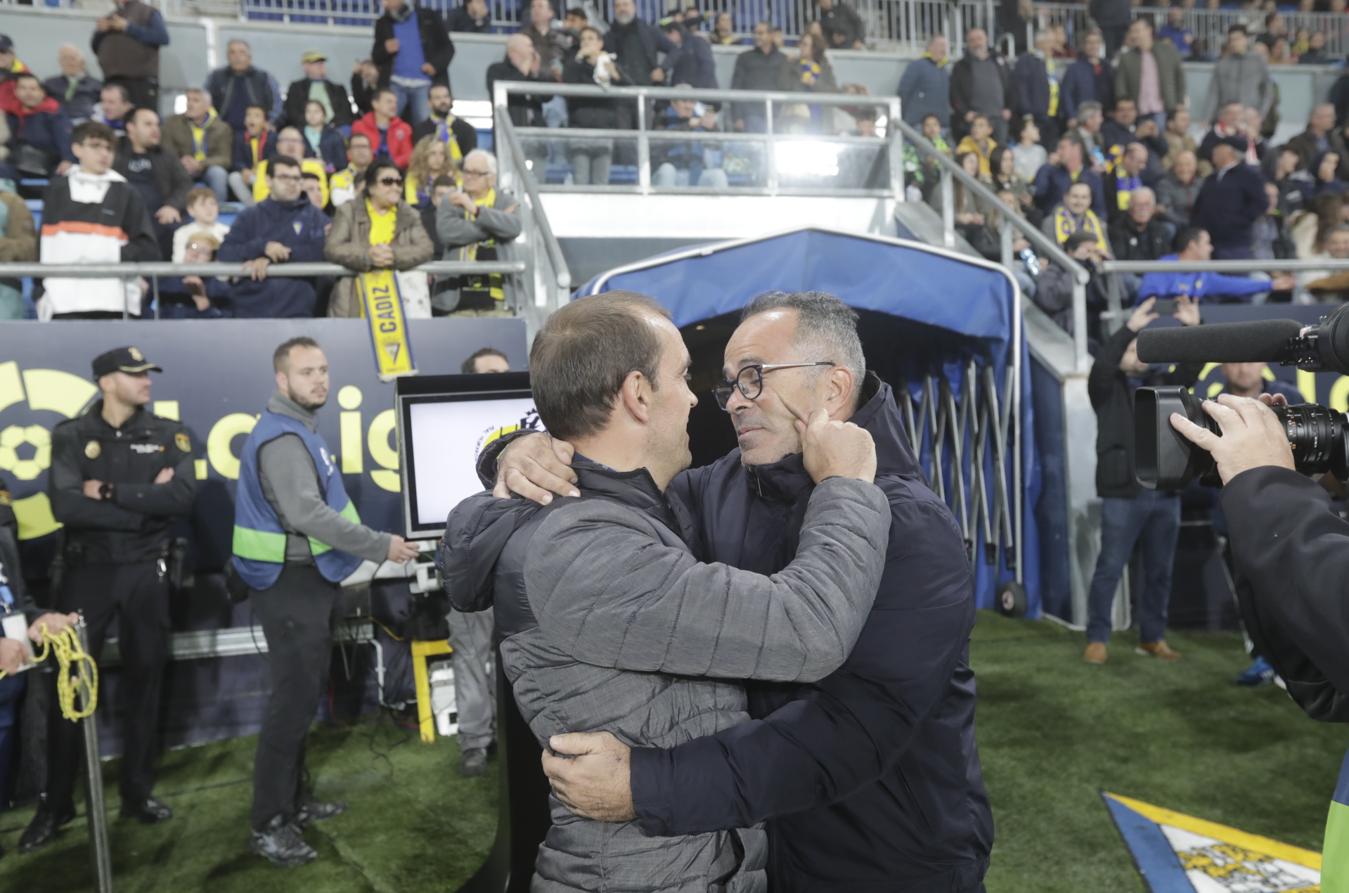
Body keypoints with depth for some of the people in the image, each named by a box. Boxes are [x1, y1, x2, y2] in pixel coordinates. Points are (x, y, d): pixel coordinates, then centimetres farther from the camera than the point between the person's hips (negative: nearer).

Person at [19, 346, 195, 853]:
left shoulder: (169, 434, 2)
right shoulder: (71, 436, 0)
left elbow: (183, 497, -14)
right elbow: (65, 505, -16)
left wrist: (110, 493, -16)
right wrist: (146, 504, -16)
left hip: (145, 572, 1)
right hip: (86, 571, -1)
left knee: (143, 682, 8)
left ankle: (139, 793, 21)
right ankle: (56, 804, 17)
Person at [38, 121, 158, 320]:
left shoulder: (125, 193, 8)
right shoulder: (56, 190, 11)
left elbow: (149, 249, 3)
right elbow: (43, 245, 12)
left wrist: (117, 254, -13)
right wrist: (40, 291, 6)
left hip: (110, 301, -1)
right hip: (64, 301, 1)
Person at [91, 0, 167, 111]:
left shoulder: (148, 12, 5)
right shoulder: (108, 18, 21)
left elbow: (162, 37, -12)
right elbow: (96, 48, 23)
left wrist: (128, 27, -11)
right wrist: (99, 32, 2)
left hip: (141, 78, -6)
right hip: (112, 80, 6)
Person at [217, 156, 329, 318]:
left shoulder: (314, 216, 12)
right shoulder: (250, 216, 15)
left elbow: (323, 250, -6)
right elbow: (225, 254, 4)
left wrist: (271, 257, -11)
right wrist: (262, 247, -13)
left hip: (297, 310, -1)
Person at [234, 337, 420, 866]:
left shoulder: (299, 430, 14)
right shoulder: (282, 437, -19)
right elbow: (306, 513, -30)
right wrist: (380, 547, -27)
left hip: (308, 580, 10)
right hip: (290, 584, -10)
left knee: (304, 695, 17)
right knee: (293, 700, -6)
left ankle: (296, 800, 30)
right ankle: (268, 825, 5)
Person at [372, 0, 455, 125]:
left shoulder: (429, 17, 4)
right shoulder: (383, 23, 12)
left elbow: (448, 47, 5)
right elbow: (376, 57, 13)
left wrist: (436, 64, -13)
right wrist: (385, 50, -10)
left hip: (424, 84, -2)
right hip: (396, 84, 2)